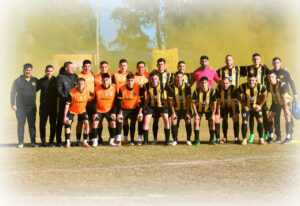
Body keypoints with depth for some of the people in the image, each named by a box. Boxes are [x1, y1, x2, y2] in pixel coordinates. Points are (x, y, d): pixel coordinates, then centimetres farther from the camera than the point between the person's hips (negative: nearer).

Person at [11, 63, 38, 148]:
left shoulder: (35, 80, 7)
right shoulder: (18, 81, 0)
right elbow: (13, 93, -1)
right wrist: (13, 104, -9)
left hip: (32, 107, 2)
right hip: (20, 108, -2)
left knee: (32, 124, 4)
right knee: (21, 124, 1)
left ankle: (33, 141, 10)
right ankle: (20, 142, 6)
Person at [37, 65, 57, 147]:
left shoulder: (56, 80, 4)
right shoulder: (41, 81, 6)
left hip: (53, 106, 0)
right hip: (43, 106, 0)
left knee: (53, 124, 2)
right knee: (42, 124, 2)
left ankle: (51, 141, 10)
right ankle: (43, 142, 9)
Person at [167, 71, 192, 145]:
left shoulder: (186, 87, -11)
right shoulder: (171, 87, -10)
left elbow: (188, 100, -9)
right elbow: (171, 101, -5)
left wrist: (188, 112, -12)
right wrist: (173, 112, -10)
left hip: (186, 108, 0)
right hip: (176, 109, 1)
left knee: (188, 121, -11)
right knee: (174, 122, -10)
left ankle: (188, 139, 2)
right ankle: (175, 140, 4)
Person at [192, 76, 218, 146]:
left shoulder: (211, 91, -21)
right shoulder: (197, 91, -23)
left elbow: (214, 103, -11)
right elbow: (193, 103, -15)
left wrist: (213, 114, -14)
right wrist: (196, 114, -18)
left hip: (208, 109, 1)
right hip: (199, 109, -1)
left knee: (212, 121, -13)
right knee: (196, 122, -17)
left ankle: (211, 140, 1)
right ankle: (197, 140, -8)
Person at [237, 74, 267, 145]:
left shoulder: (260, 87, -21)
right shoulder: (242, 87, -23)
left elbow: (264, 95, -3)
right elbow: (238, 96, -3)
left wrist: (260, 105, -6)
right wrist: (243, 105, -9)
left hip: (256, 106, 1)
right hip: (246, 107, 0)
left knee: (260, 121, -9)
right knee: (244, 122, -9)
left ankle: (261, 139, 5)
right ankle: (244, 139, 5)